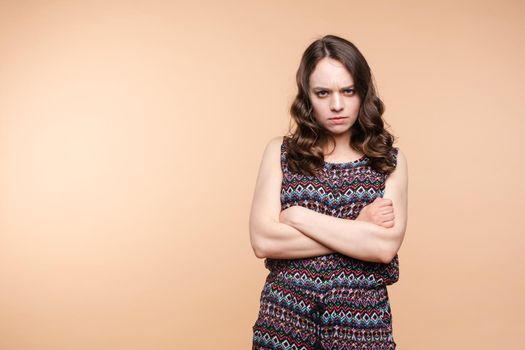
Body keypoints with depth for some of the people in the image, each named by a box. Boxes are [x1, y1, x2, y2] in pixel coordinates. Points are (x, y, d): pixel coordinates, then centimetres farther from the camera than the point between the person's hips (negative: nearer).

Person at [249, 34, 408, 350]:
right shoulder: (281, 152, -1)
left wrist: (298, 215, -13)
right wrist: (357, 227, -12)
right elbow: (263, 241, -12)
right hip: (286, 316, 0)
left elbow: (386, 246, -14)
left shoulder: (390, 160, -1)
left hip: (362, 322, 0)